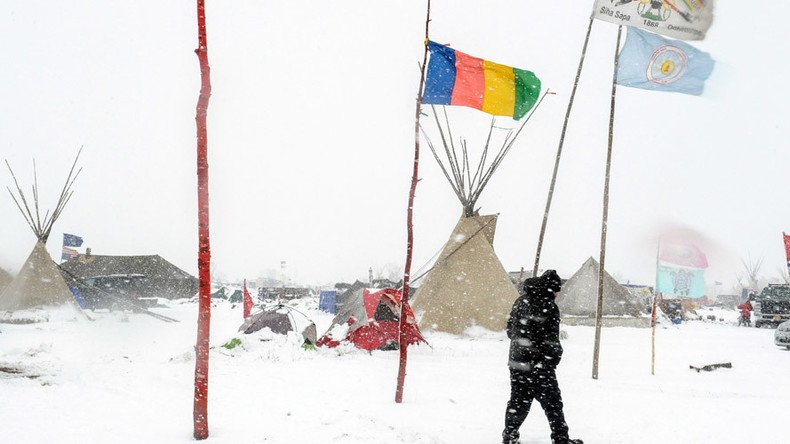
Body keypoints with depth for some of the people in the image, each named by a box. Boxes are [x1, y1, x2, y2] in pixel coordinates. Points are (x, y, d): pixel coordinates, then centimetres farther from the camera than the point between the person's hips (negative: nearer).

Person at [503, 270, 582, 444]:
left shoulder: (521, 301, 7)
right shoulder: (549, 307, -14)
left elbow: (510, 328, 16)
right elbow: (551, 340, -13)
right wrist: (555, 357, 0)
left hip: (516, 361, 7)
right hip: (539, 365, -7)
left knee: (518, 401, 15)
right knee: (553, 403, 5)